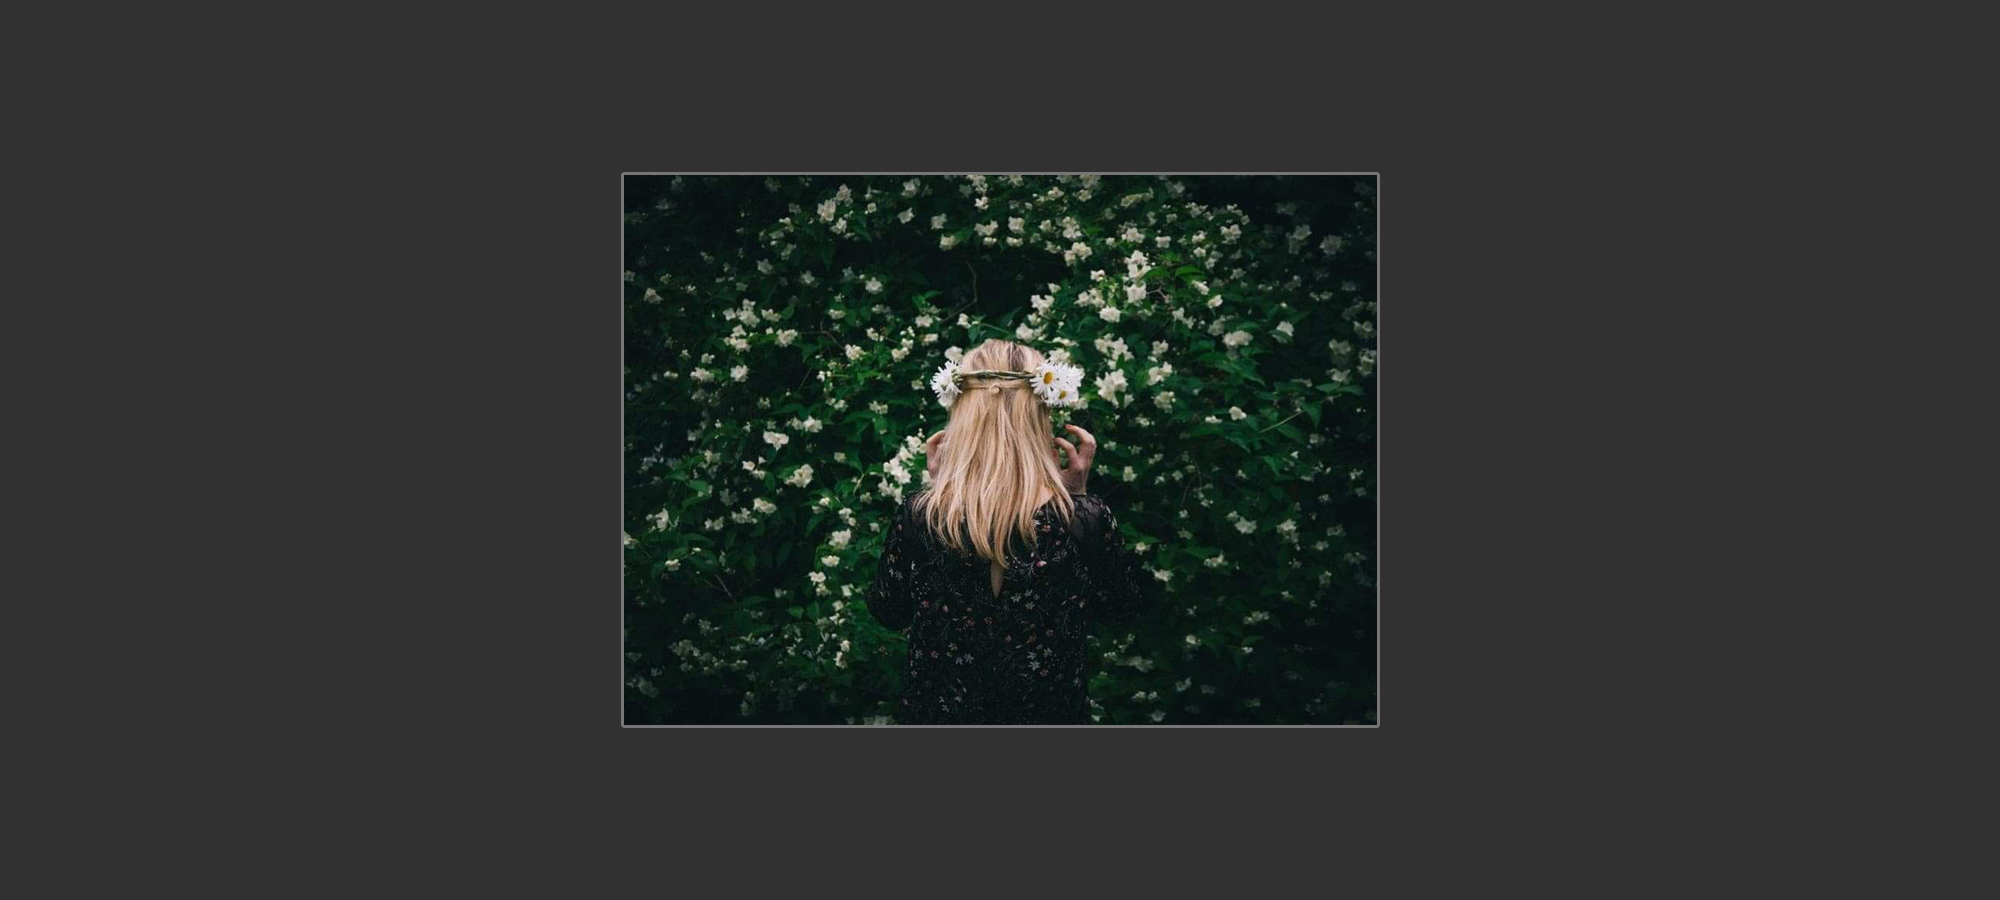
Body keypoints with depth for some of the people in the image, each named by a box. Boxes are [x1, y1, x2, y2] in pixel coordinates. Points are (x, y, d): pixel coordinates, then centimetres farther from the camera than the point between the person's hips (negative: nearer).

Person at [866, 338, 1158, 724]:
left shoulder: (920, 518, -19)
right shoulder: (1084, 521, -20)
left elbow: (887, 612, 1)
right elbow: (1126, 606, 0)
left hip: (936, 716, 1)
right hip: (1048, 718, 0)